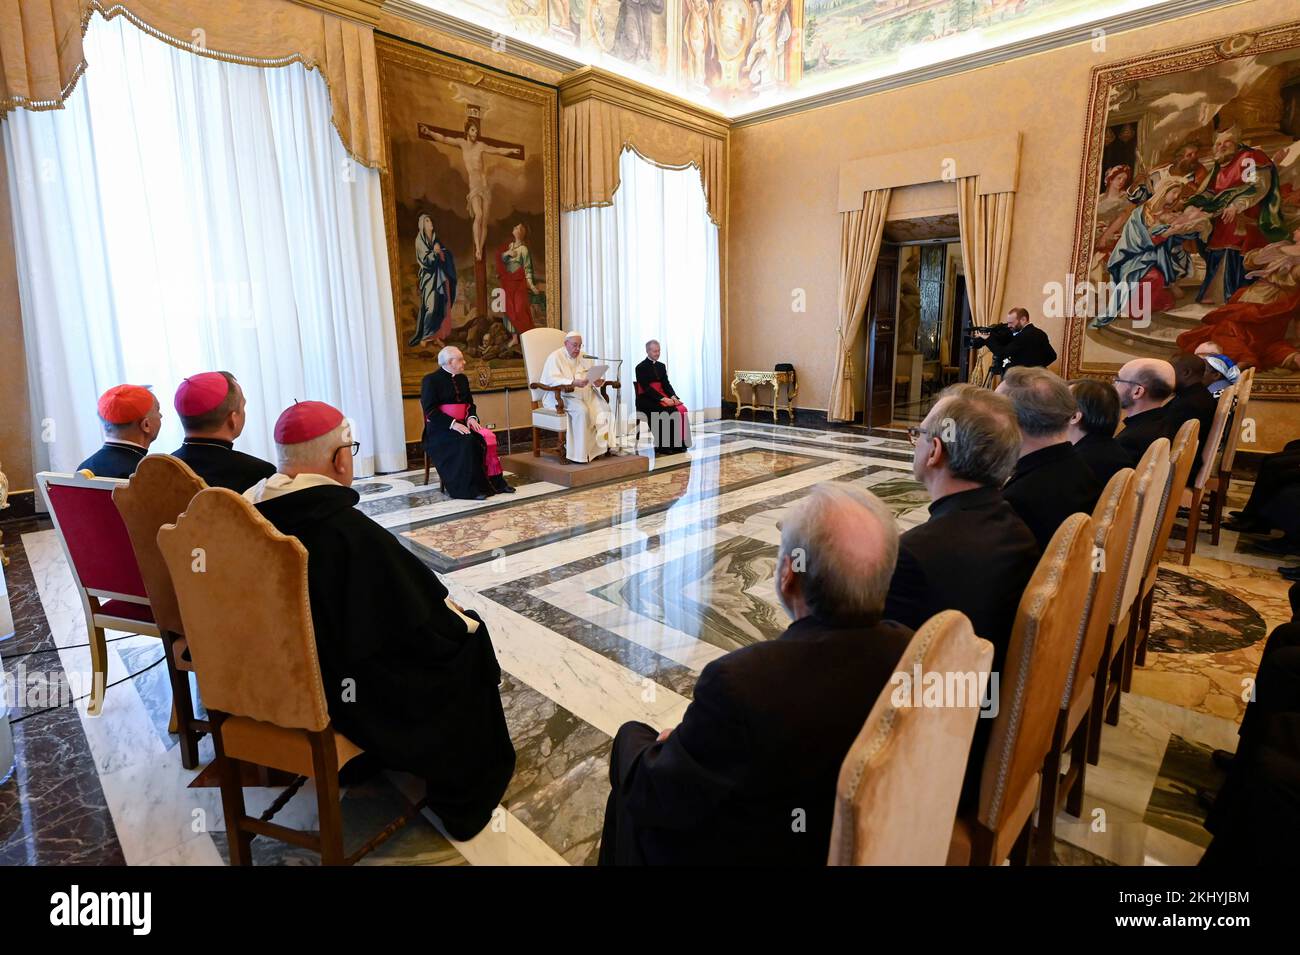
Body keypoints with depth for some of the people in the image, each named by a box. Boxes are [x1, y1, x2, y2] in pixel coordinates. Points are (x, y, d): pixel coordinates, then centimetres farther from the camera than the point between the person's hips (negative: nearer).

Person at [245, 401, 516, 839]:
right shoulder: (348, 530, -31)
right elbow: (419, 622, -22)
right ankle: (465, 798, 26)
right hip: (337, 691, -8)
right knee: (467, 642, 10)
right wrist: (459, 621, -2)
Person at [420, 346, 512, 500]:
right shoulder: (430, 380, -5)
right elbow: (430, 410, -13)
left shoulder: (462, 379, 16)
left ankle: (494, 482, -19)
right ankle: (469, 488, -29)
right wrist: (452, 423, -23)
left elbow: (470, 403, 19)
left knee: (487, 437, -21)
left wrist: (471, 417, -4)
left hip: (461, 424, 6)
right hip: (440, 428, -6)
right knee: (466, 440, -33)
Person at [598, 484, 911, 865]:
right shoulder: (909, 652, -18)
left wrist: (675, 744, 0)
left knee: (633, 737, 15)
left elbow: (654, 798, -22)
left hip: (743, 853, -5)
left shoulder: (741, 683, -37)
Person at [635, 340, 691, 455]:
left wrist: (673, 397, -11)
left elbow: (666, 384, 10)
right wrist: (663, 399, -24)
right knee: (666, 411, -32)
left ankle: (679, 443, -16)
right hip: (646, 399, -6)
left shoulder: (661, 366, 16)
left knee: (681, 409, -18)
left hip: (663, 397, 6)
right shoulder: (641, 367, -5)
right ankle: (664, 446, -25)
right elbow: (646, 388, -15)